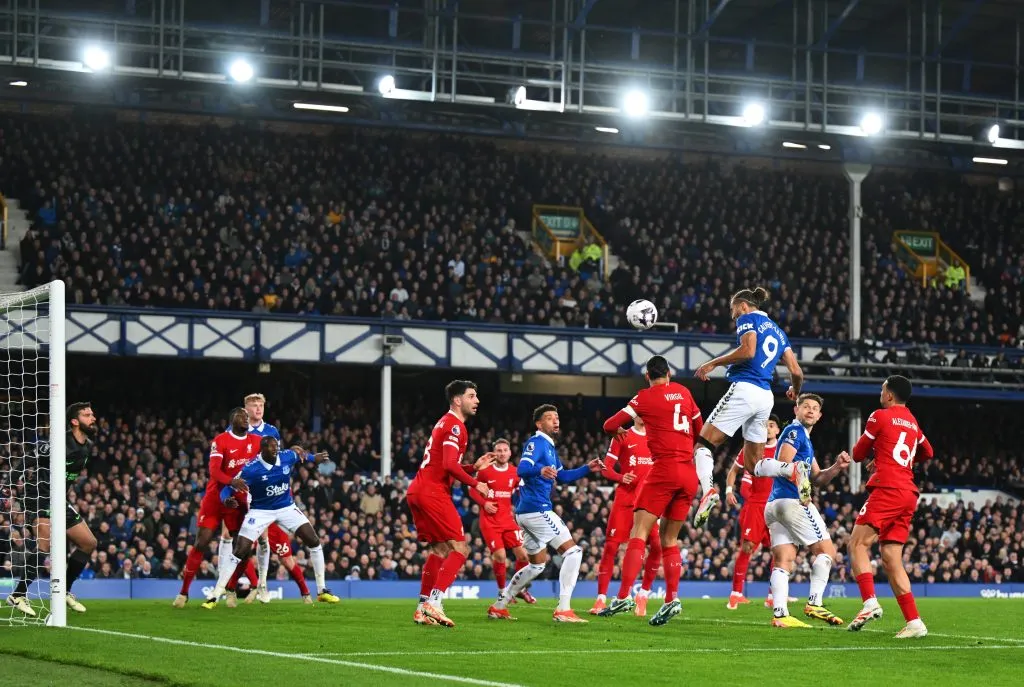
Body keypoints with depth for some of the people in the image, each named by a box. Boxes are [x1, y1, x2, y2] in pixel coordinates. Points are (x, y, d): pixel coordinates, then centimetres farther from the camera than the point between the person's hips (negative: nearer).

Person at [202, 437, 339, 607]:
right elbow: (227, 489, -23)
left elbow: (299, 453, 14)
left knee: (314, 542, -7)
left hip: (286, 508, 4)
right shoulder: (251, 469, -25)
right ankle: (214, 596, -5)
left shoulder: (287, 457, -12)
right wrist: (227, 500, -44)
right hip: (260, 511, -4)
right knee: (239, 552, -13)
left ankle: (322, 591, 6)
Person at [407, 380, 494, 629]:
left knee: (440, 550, 15)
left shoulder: (445, 424, 22)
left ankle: (423, 608, 11)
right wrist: (475, 483, -9)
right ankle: (433, 603, -17)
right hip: (433, 493, -10)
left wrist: (476, 467, 17)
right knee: (460, 549, -8)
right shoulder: (454, 426, -10)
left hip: (418, 491, 10)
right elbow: (450, 465, -20)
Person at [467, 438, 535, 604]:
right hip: (490, 521, -3)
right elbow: (472, 490, 3)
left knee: (523, 555, -4)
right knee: (500, 556, -15)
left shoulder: (515, 473, 3)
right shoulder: (485, 471, -5)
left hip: (508, 520, 3)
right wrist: (483, 503, -12)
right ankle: (502, 591, 6)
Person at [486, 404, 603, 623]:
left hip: (527, 512, 11)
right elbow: (522, 469, -26)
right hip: (537, 509, -11)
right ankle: (563, 610, -17)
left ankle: (498, 607, 22)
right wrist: (540, 469, -47)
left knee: (537, 565, 20)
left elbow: (562, 476, 30)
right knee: (573, 551, -12)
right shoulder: (536, 442, -10)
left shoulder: (549, 447, 20)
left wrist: (587, 469, 18)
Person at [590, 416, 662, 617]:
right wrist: (621, 477, -17)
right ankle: (601, 598, -4)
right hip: (625, 499, -3)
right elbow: (606, 469, 3)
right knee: (611, 545, -8)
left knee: (656, 545, -10)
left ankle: (643, 595, 6)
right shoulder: (622, 437, 4)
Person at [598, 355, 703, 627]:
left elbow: (610, 425, 0)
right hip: (689, 474, 5)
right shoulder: (683, 392, 15)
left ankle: (624, 596, -20)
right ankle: (672, 599, -1)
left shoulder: (646, 397, 1)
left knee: (639, 532, -8)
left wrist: (618, 430, 23)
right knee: (669, 538, 11)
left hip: (664, 468, -5)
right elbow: (700, 428, 27)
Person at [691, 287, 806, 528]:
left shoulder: (748, 318, 3)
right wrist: (795, 391, 37)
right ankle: (793, 469, -16)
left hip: (744, 389, -7)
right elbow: (796, 371, 16)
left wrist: (712, 363, -7)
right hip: (766, 397, 7)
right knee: (754, 464, 12)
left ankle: (708, 489, -31)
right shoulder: (778, 331, 23)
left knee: (703, 444, -5)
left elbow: (748, 351, -15)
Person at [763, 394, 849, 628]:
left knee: (784, 561, -1)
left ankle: (779, 614, -11)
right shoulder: (794, 431, -4)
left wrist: (836, 467, 9)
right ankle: (814, 603, -9)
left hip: (774, 504, 9)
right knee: (826, 550, -2)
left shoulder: (806, 441, 26)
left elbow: (818, 479, 25)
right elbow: (783, 466, -16)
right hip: (792, 501, -9)